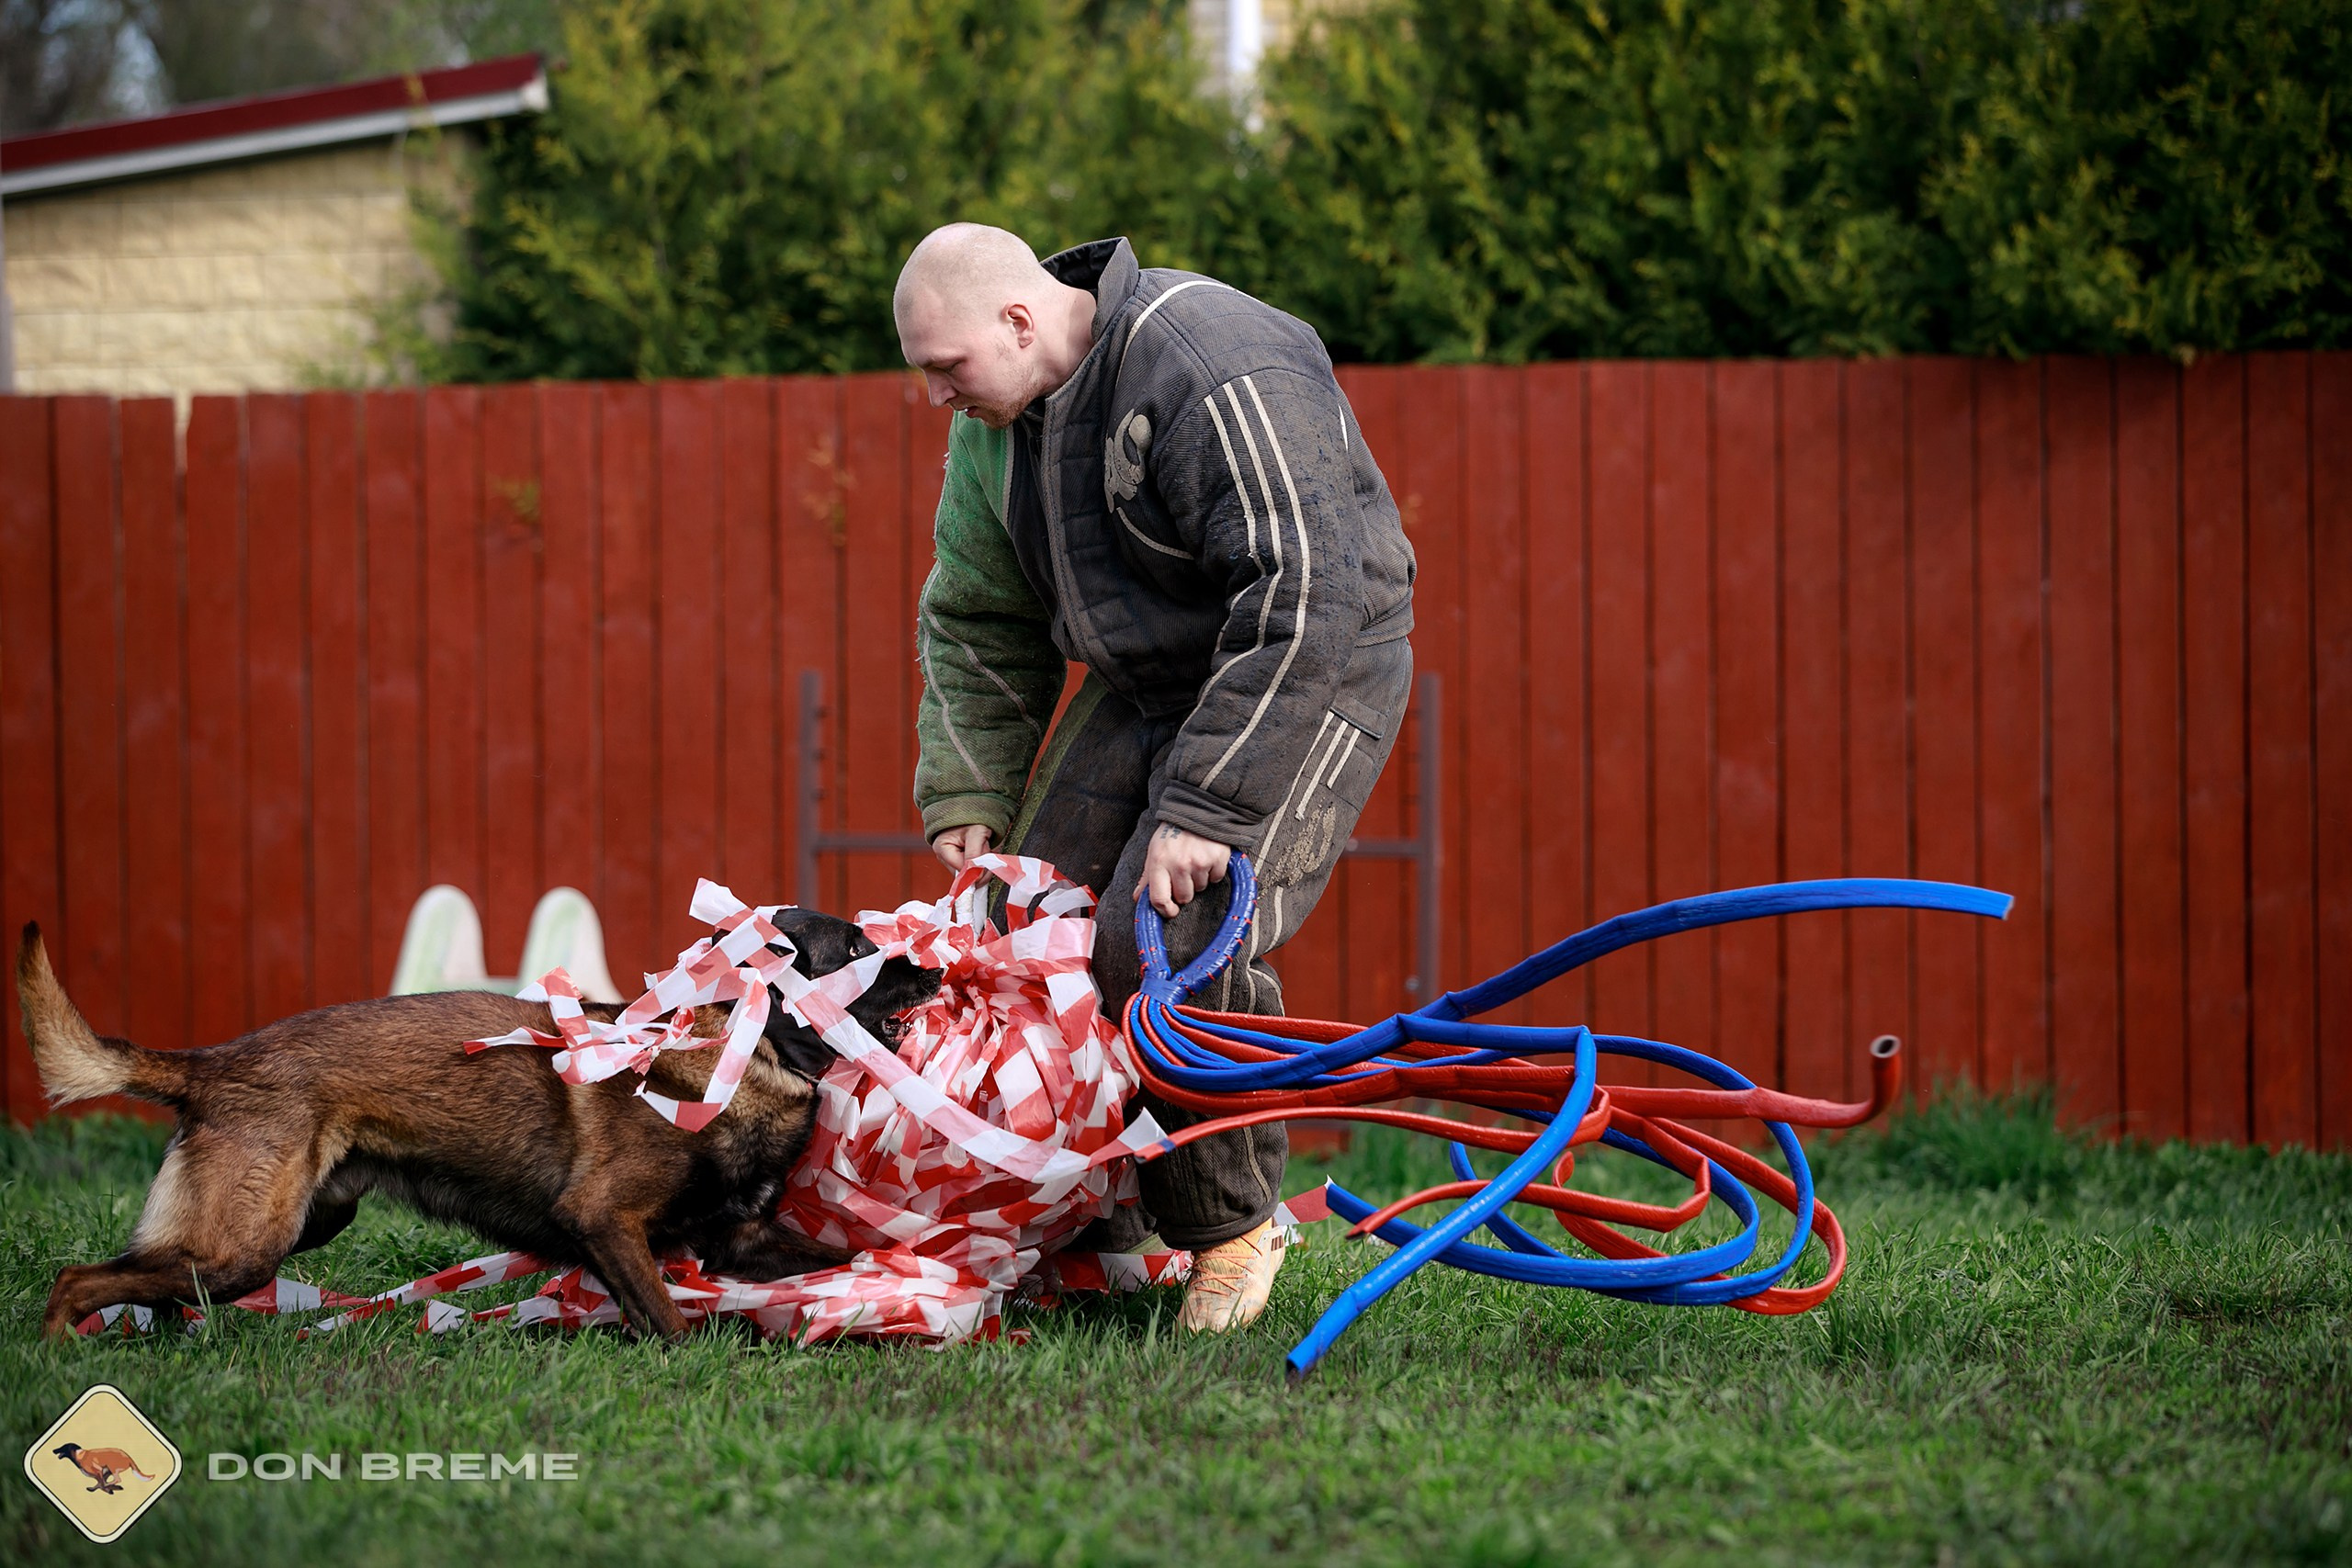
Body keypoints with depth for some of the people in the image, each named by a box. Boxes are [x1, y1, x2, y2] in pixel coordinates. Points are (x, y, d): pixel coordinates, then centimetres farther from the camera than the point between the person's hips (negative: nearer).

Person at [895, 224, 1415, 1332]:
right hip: (1143, 686, 8)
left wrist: (1208, 805, -32)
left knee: (1172, 943, -23)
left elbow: (1303, 604, -32)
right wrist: (967, 798, 1)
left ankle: (1230, 1226, -3)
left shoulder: (1216, 376, -29)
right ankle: (1092, 1231, 13)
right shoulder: (995, 420, 0)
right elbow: (977, 622, 12)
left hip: (1312, 672, -8)